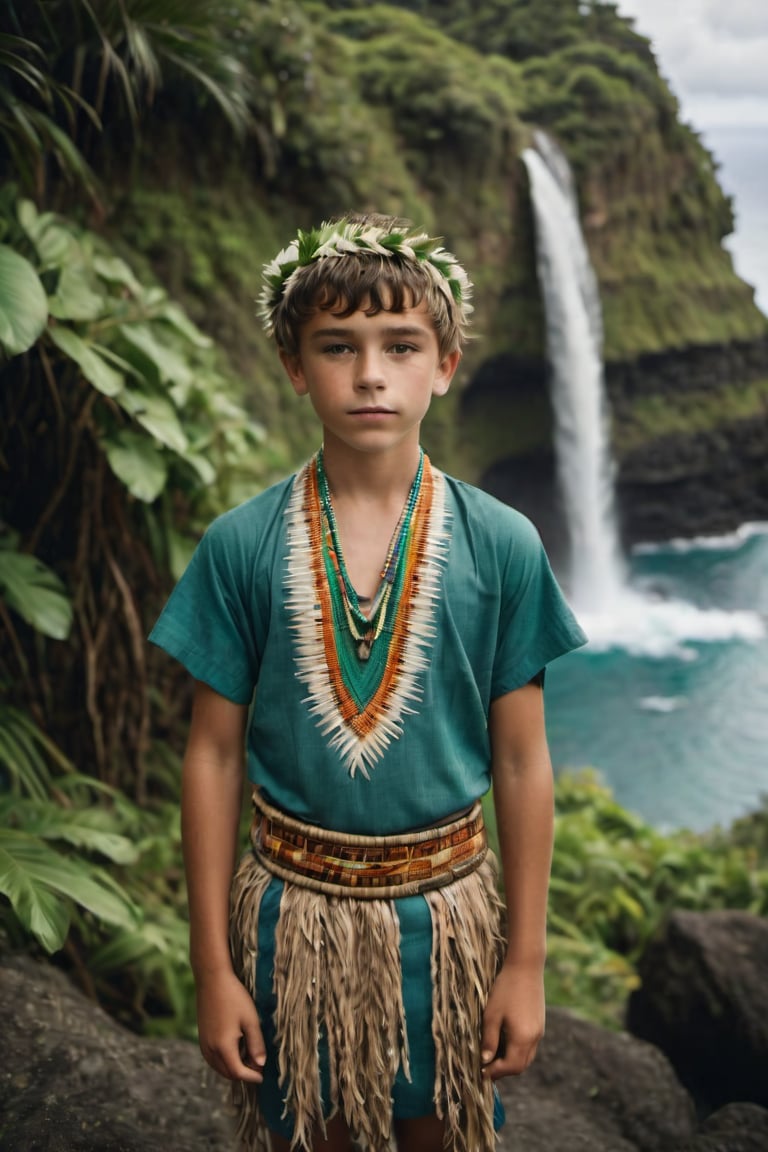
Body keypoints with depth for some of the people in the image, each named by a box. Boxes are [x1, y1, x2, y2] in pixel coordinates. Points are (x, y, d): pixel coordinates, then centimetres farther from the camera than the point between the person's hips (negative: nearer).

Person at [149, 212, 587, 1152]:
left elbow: (522, 762, -4)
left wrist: (526, 963, -1)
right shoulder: (240, 546, -8)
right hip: (293, 904, 0)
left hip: (445, 904, 0)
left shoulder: (501, 545, -8)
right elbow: (213, 756, -4)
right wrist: (212, 967, -3)